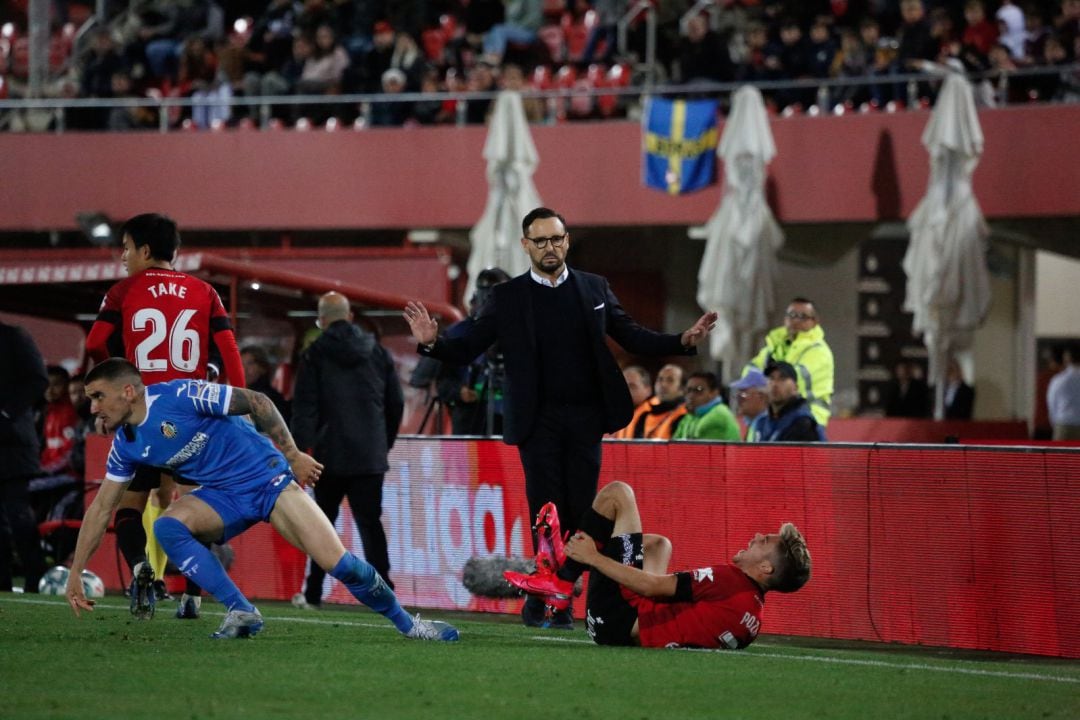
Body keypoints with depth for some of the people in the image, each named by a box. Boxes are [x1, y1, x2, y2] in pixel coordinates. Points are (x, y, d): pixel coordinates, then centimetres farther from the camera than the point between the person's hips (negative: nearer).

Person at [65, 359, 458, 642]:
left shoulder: (178, 396, -21)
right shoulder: (125, 445, 0)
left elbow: (257, 402, -15)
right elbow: (101, 507, 8)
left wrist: (292, 454, -12)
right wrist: (75, 572, 6)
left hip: (267, 477, -5)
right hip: (223, 497, 5)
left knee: (338, 564, -14)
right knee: (167, 526, -25)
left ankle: (407, 623, 7)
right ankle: (241, 613, -21)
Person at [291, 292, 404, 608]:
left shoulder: (315, 355, -3)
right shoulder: (378, 352, 8)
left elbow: (304, 408, -9)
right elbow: (396, 403, 13)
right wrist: (385, 442, 24)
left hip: (330, 455, -2)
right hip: (371, 457, 2)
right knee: (370, 522, 0)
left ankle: (313, 592, 13)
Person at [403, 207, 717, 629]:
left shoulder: (594, 289, 9)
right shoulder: (508, 297, 3)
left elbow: (634, 338, 10)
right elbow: (468, 348, 1)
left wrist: (684, 341, -4)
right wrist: (432, 342, -19)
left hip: (585, 419, 2)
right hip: (538, 420, -2)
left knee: (580, 512, 0)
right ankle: (547, 601, 6)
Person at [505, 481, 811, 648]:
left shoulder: (730, 580, -22)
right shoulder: (755, 613, 2)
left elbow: (652, 585, -19)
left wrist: (593, 557, -10)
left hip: (616, 618, -8)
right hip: (632, 633, 8)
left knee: (617, 492, 0)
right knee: (659, 543, 35)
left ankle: (561, 575, 12)